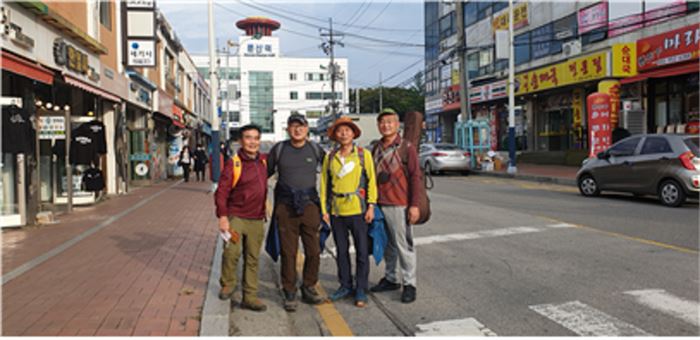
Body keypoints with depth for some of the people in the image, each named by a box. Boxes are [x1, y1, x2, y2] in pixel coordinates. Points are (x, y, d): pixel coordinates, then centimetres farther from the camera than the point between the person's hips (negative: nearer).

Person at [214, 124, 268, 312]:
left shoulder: (264, 160, 7)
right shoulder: (233, 163, -8)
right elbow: (221, 191, -11)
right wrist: (222, 216, -19)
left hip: (256, 219, 5)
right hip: (236, 217, -5)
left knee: (252, 259, 8)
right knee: (232, 251, -19)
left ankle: (250, 297, 18)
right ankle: (227, 285, 8)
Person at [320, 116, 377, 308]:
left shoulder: (363, 154, 0)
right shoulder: (329, 157, 7)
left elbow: (371, 181, -1)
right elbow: (324, 184, 8)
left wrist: (371, 206, -7)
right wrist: (324, 210, 4)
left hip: (357, 209, -3)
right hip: (336, 211, 3)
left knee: (362, 252, 2)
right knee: (341, 251, 12)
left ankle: (361, 291, 13)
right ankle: (345, 286, 26)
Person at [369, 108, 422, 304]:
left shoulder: (406, 148, -5)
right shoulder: (376, 149, 12)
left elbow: (415, 177, -7)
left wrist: (414, 205, -13)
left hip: (399, 205, -6)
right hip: (379, 204, 6)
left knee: (404, 245, -1)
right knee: (387, 244, 14)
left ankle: (409, 284, 10)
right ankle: (391, 279, 27)